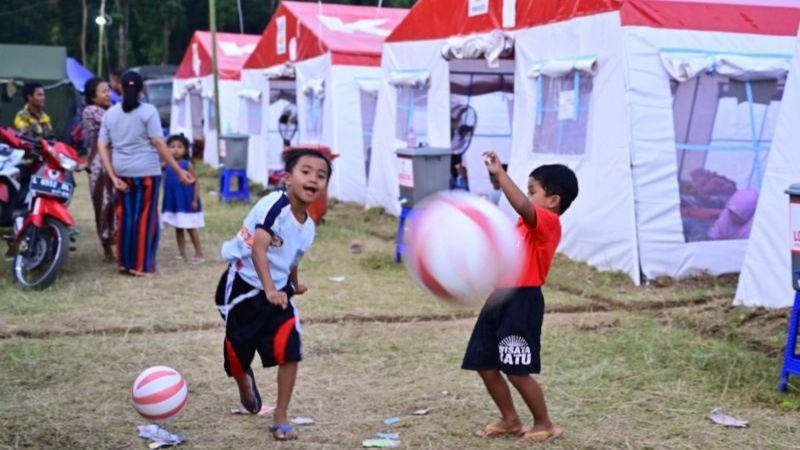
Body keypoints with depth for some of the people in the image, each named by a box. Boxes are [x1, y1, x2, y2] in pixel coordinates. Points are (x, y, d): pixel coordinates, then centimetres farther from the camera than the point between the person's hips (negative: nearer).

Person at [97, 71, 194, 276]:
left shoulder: (110, 113, 7)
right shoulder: (148, 111, -6)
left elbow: (101, 147, 2)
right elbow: (159, 144, -12)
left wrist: (113, 177, 1)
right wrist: (179, 171, -9)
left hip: (122, 172, 4)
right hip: (146, 171, -4)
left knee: (125, 215, 13)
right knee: (145, 217, 3)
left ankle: (124, 261, 19)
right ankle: (141, 265, 5)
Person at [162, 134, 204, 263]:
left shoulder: (187, 165, -12)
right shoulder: (167, 165, 2)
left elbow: (196, 183, -11)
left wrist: (195, 200, -15)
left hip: (187, 203, -5)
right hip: (173, 204, 5)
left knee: (191, 228, 3)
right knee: (178, 229, 11)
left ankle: (199, 253, 13)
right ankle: (182, 254, 20)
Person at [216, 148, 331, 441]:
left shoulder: (308, 226, 0)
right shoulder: (274, 206, -24)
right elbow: (258, 248, -33)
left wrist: (294, 285, 32)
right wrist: (270, 289, -40)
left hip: (279, 292, 5)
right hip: (243, 288, -5)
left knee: (289, 353, -10)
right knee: (238, 353, 9)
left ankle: (280, 419, 4)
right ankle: (244, 383, 47)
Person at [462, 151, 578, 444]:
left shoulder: (548, 222, -12)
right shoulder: (528, 225, 19)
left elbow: (522, 206, -33)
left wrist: (499, 173, -32)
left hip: (522, 301, -10)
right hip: (500, 299, 10)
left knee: (518, 372, -4)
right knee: (486, 366, 11)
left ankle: (545, 425, 15)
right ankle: (510, 421, 26)